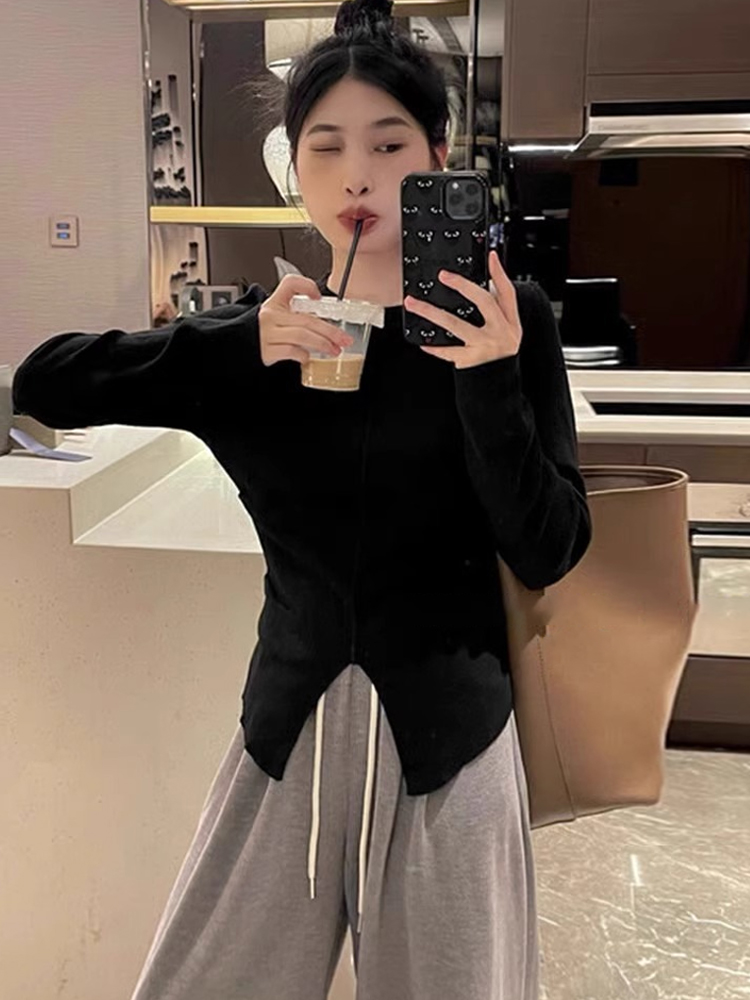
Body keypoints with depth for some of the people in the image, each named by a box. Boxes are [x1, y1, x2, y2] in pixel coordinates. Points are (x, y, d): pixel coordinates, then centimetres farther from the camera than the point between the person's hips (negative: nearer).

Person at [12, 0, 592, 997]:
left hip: (446, 736, -1)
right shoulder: (262, 333, 0)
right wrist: (243, 346, -20)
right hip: (290, 730, 2)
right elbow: (43, 383, -7)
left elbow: (548, 553, -10)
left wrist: (490, 379, -25)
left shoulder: (505, 319, -6)